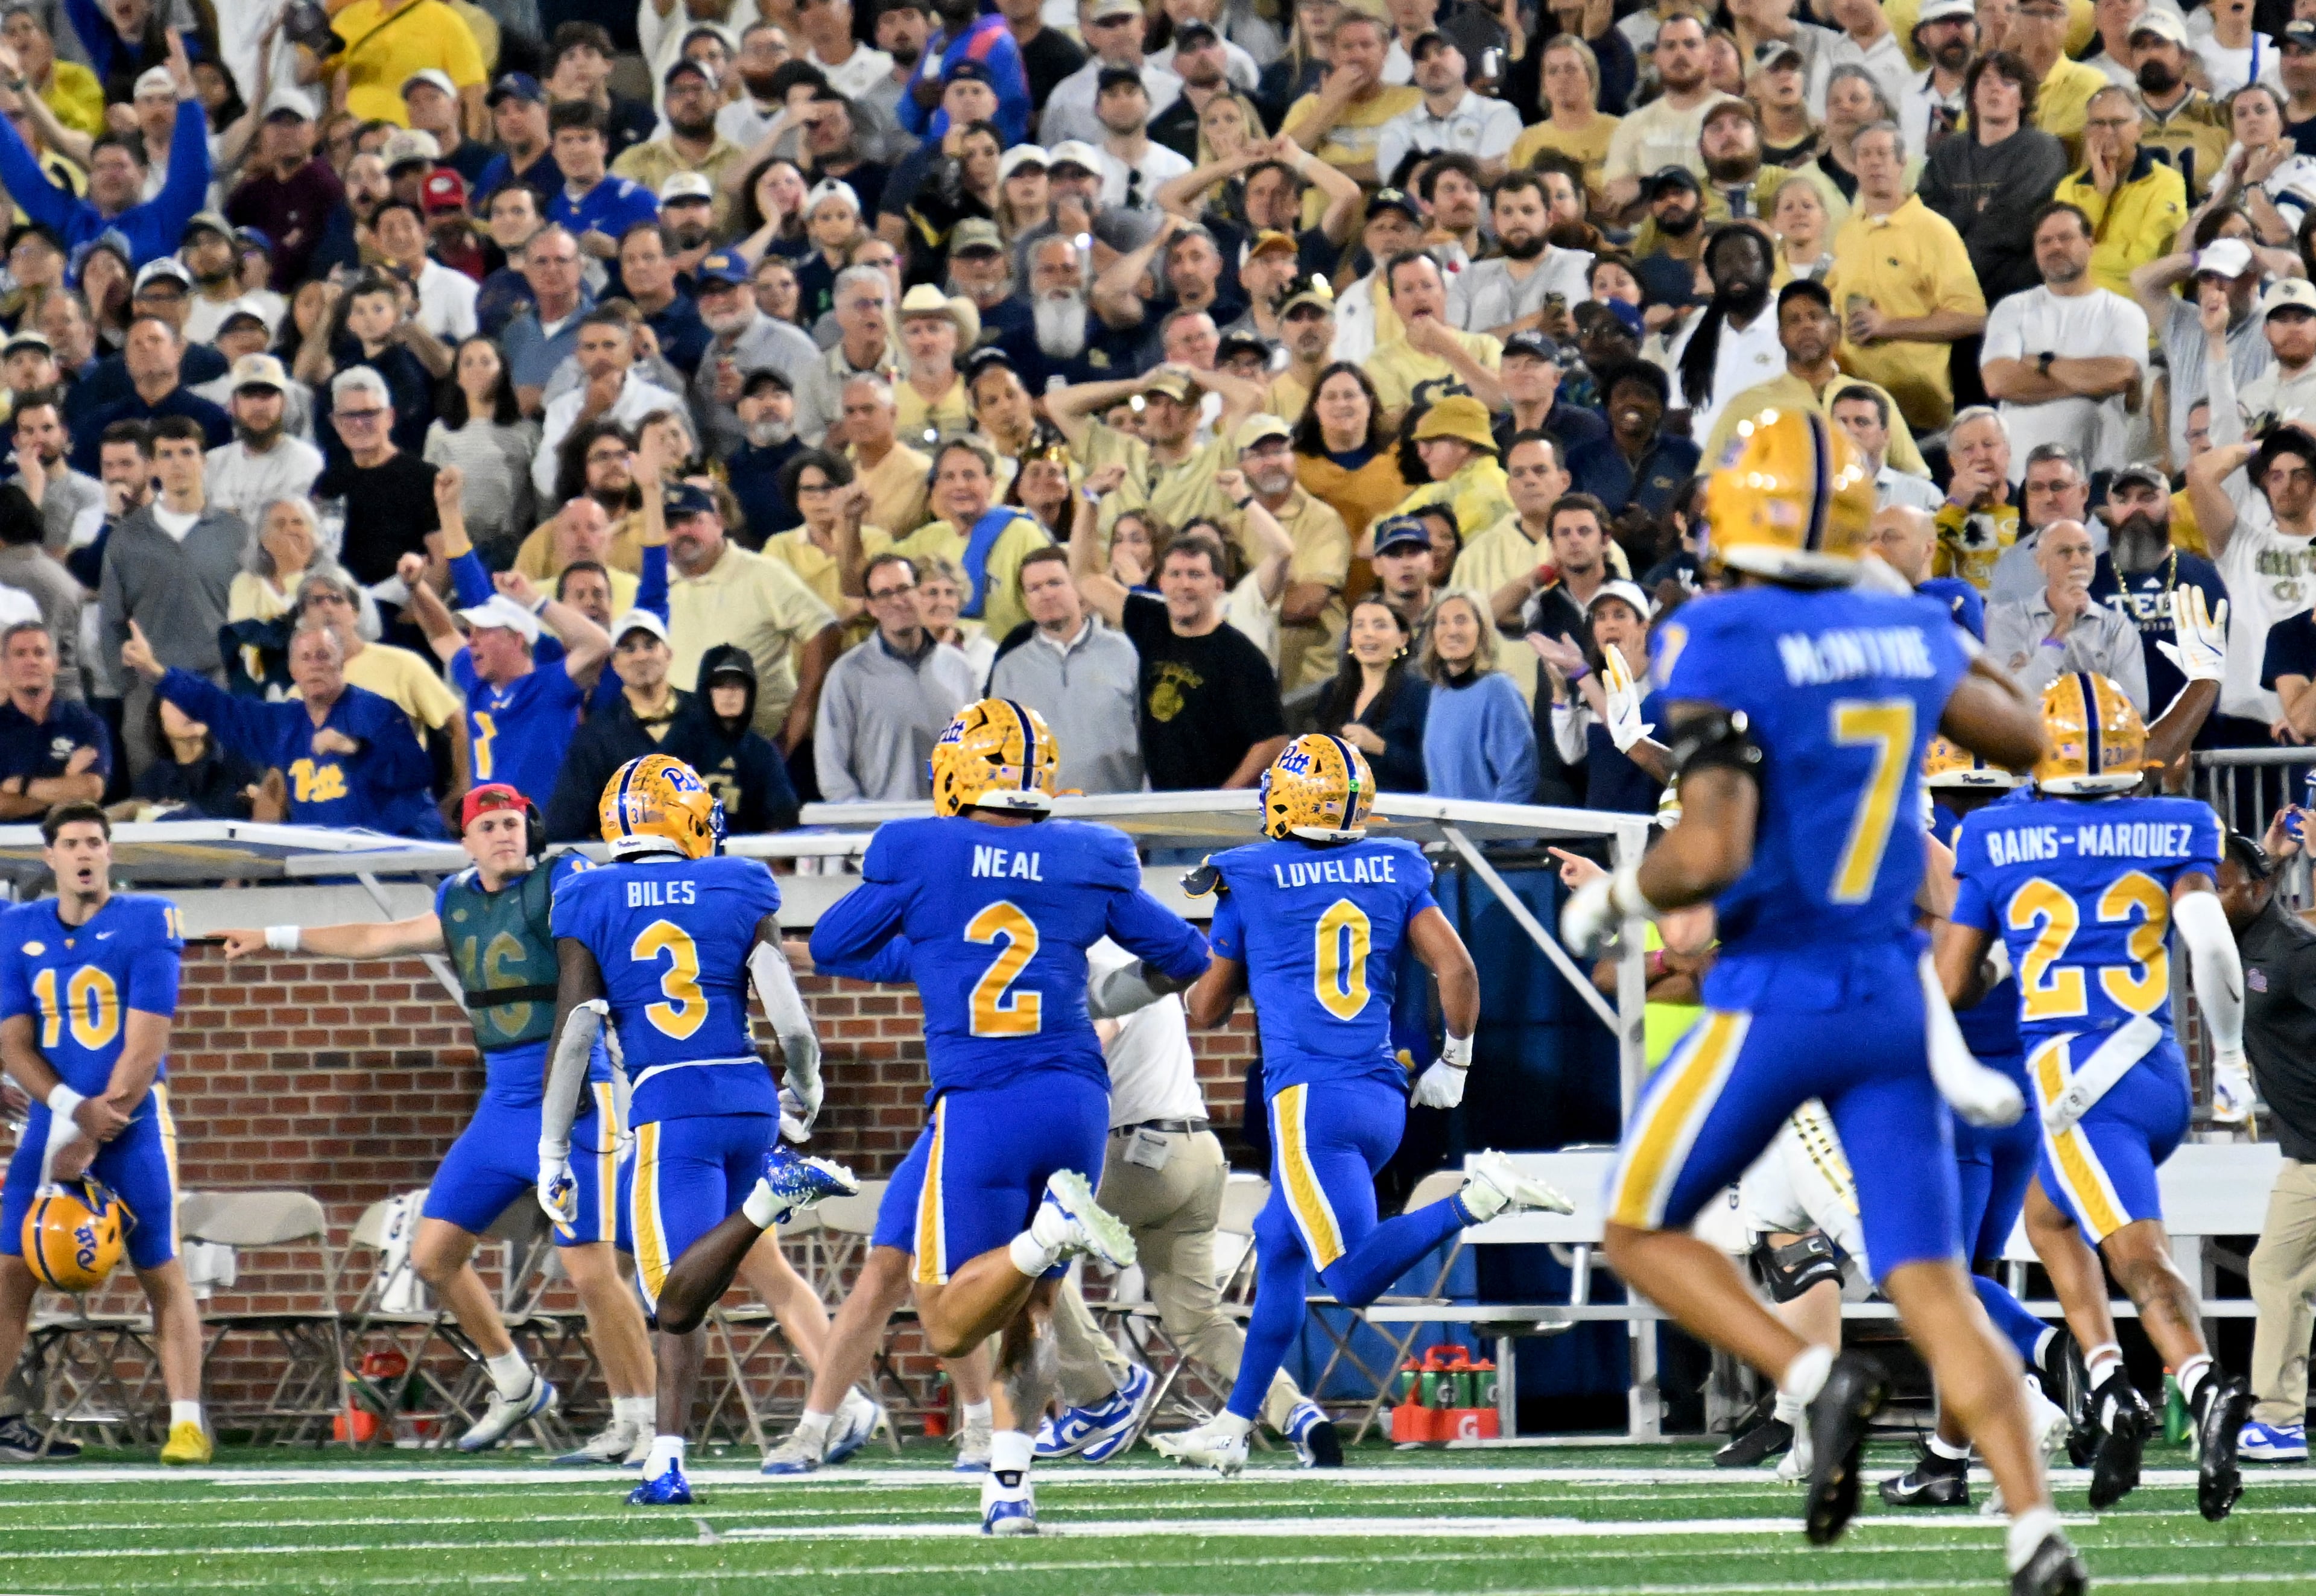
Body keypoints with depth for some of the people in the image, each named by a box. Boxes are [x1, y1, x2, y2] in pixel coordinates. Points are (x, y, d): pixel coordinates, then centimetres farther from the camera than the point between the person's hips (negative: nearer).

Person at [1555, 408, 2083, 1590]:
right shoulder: (1912, 632, 4)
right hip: (1895, 994, 5)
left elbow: (1713, 852, -22)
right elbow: (2022, 738, 23)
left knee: (1641, 1230, 13)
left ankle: (1814, 1377, -10)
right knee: (1930, 1282, 2)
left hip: (1775, 996, -5)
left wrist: (1616, 897, -4)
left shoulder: (1723, 642, -14)